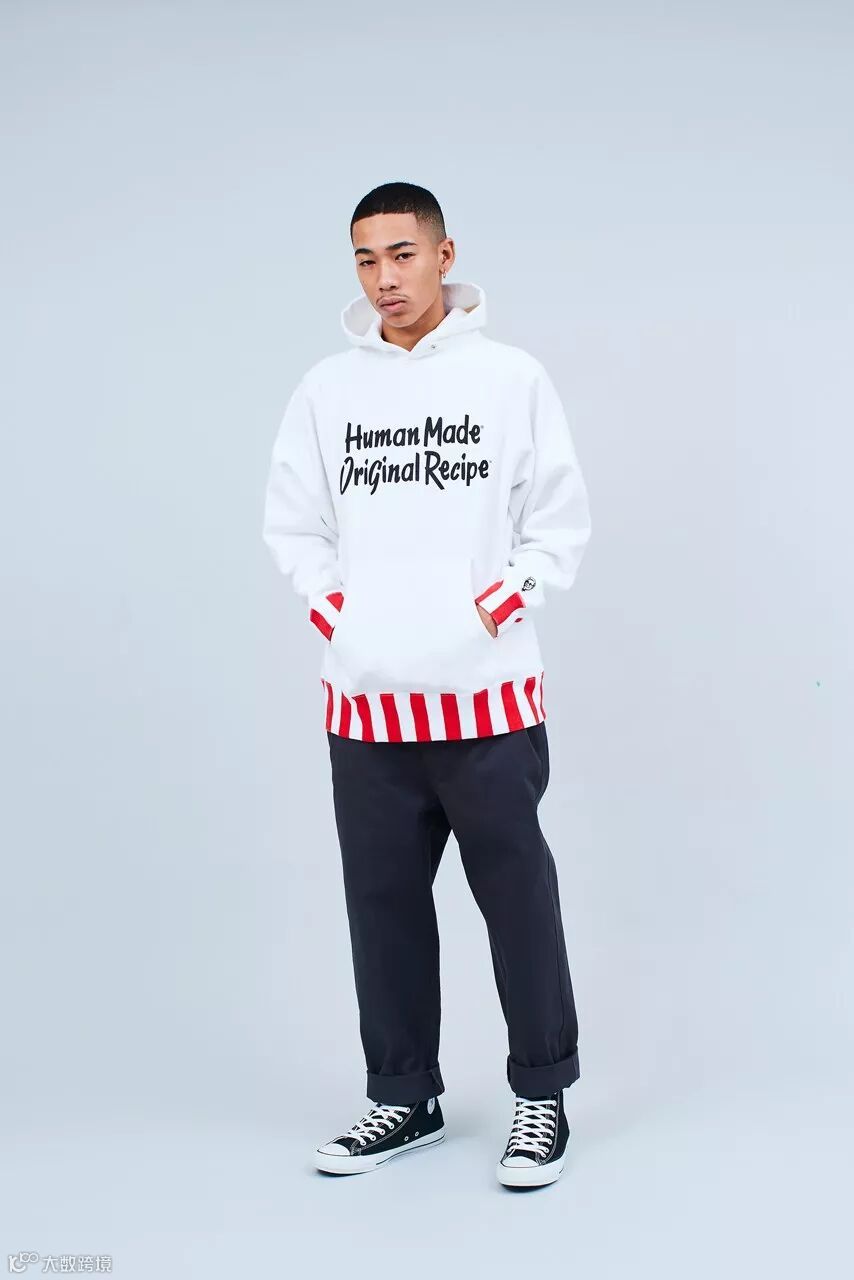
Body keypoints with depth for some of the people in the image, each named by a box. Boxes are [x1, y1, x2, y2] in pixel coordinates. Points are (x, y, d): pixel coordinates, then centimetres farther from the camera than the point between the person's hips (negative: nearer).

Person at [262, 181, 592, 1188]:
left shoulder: (512, 377, 1)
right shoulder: (326, 388, 8)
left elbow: (560, 522, 2)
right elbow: (291, 524, 13)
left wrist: (495, 606, -8)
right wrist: (335, 609, -1)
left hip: (487, 694, -3)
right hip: (364, 698, 3)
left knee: (517, 894, 3)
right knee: (383, 903, 9)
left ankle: (542, 1095, 19)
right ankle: (405, 1099, 23)